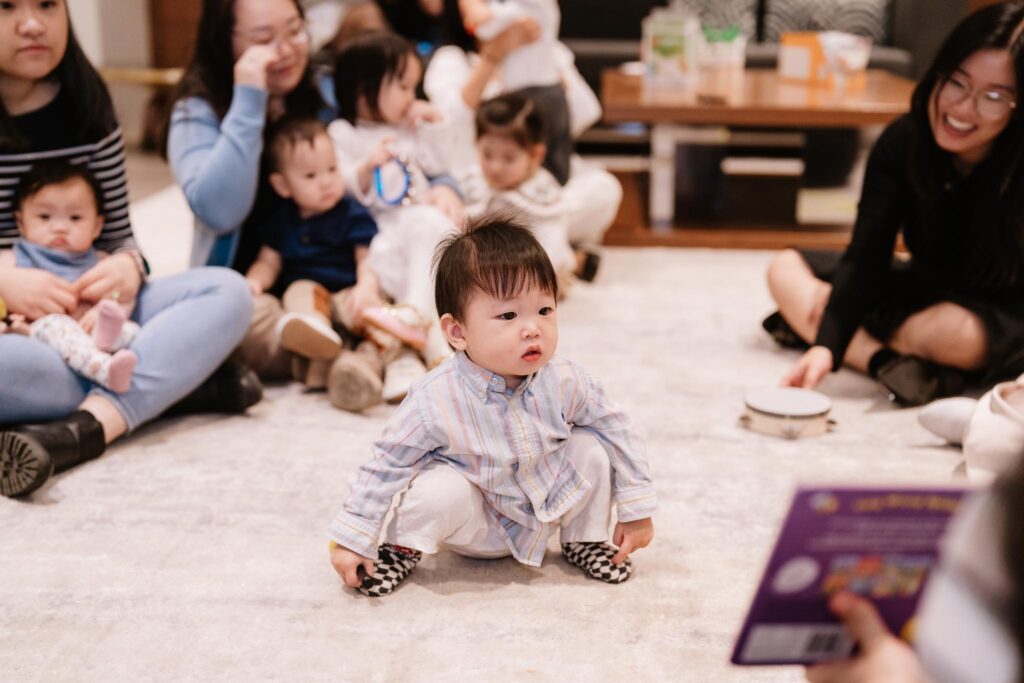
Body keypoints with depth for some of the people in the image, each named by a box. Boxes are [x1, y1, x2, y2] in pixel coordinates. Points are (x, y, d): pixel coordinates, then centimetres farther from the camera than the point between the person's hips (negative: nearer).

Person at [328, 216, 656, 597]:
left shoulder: (564, 383, -22)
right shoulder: (435, 402, -30)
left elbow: (617, 430, -7)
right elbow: (386, 467, -19)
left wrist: (637, 510, -4)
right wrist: (351, 539, -16)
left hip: (549, 507, 3)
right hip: (478, 527, -3)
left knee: (591, 449, -18)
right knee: (441, 490, -33)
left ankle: (584, 540, 9)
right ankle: (403, 548, 1)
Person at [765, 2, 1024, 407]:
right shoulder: (903, 141, -16)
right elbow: (865, 259, -21)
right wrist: (827, 345, -37)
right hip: (928, 290, 5)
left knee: (952, 330, -39)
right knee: (786, 269, -7)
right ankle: (885, 360, -27)